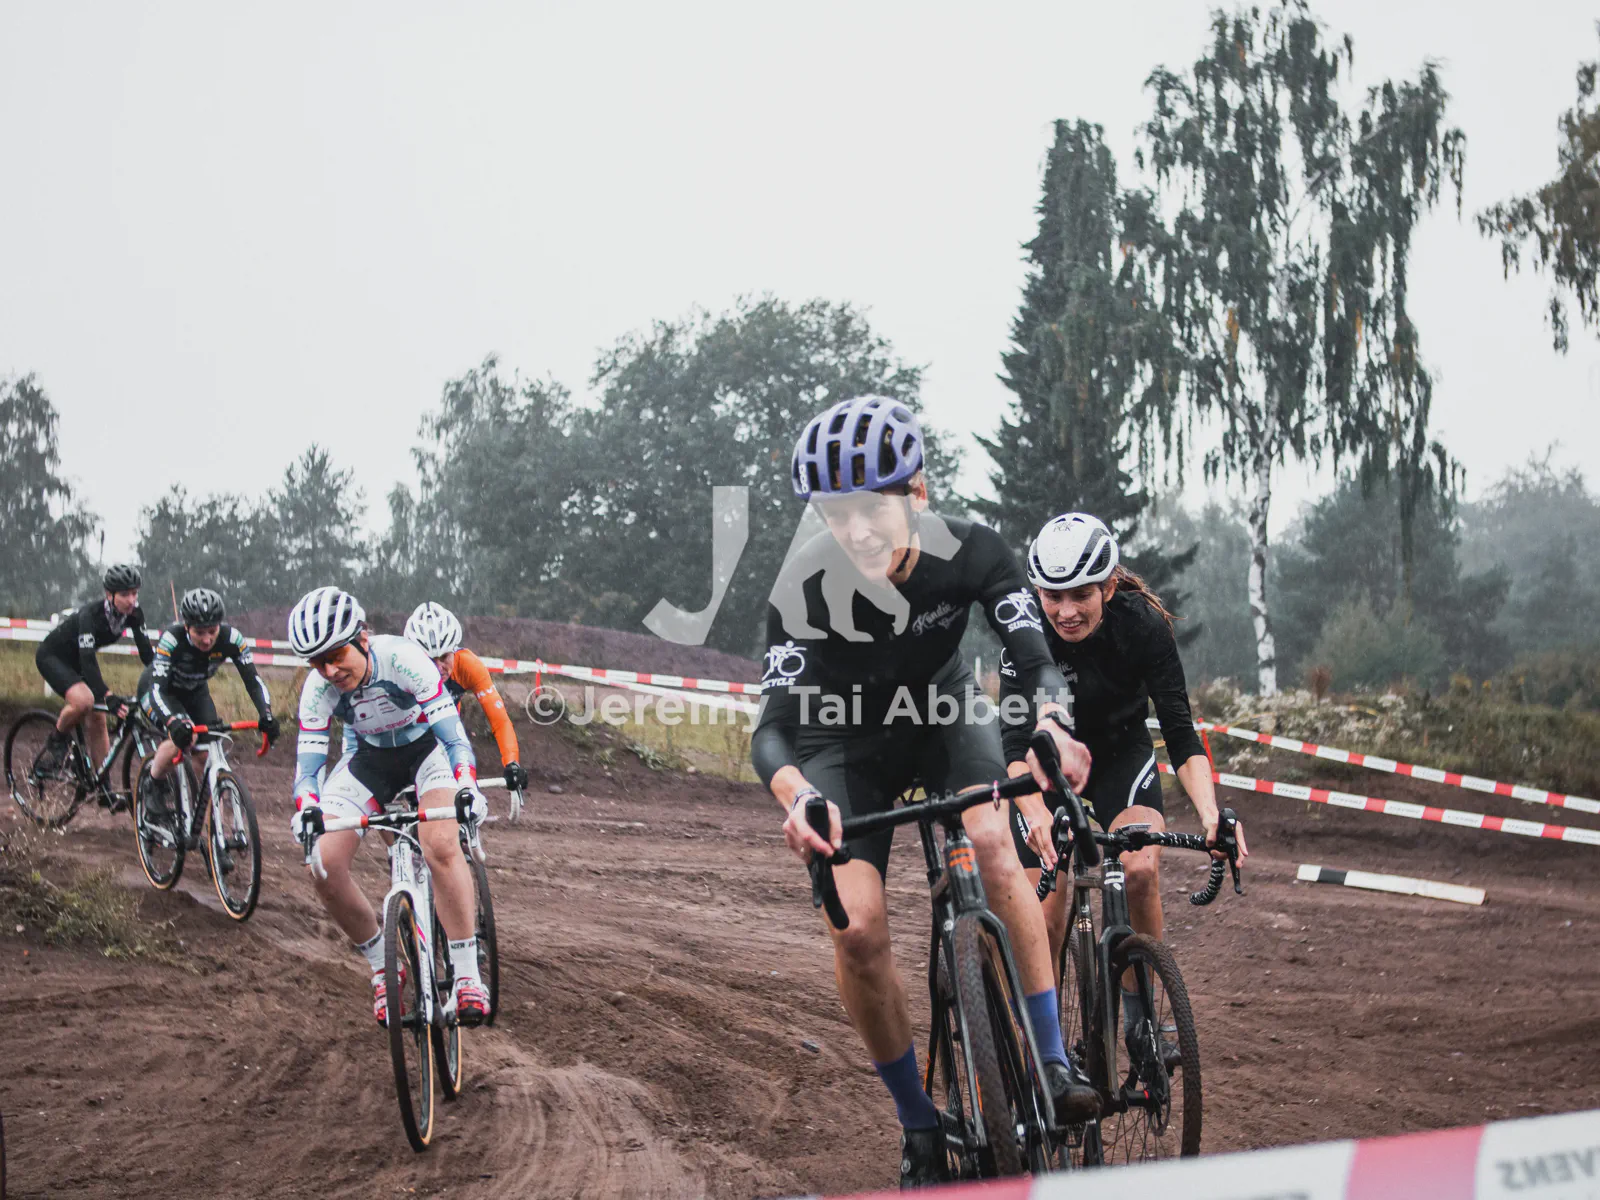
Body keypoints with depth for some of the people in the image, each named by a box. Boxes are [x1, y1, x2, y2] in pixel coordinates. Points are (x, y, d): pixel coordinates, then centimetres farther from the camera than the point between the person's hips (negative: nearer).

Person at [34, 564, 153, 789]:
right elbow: (88, 660, -43)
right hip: (52, 656, -7)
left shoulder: (134, 614, -17)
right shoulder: (91, 614, -35)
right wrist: (108, 697, -55)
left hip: (77, 660, 7)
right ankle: (56, 744, -6)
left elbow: (146, 652, -15)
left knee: (97, 720, -2)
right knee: (83, 700, -32)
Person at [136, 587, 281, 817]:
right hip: (158, 690, -4)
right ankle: (154, 784, -4)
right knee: (181, 738, -31)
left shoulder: (231, 638, -28)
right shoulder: (172, 639, -36)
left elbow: (253, 680, -26)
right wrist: (174, 723, -59)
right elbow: (158, 689, -42)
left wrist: (266, 715, -45)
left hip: (195, 692, 4)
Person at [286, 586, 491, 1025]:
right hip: (371, 758, 4)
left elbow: (454, 735, -32)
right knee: (324, 865, -16)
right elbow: (308, 763, -19)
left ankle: (466, 976, -25)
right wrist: (307, 811, -40)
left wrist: (467, 790, -49)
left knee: (441, 845, -32)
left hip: (428, 748, -4)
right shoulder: (318, 689, -23)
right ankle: (382, 966, 6)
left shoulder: (402, 658, -33)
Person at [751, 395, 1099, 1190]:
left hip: (943, 716, 1)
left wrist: (1050, 727, -56)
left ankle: (1053, 1063, -20)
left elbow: (1035, 659, -33)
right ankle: (920, 1128, 1)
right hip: (847, 747, -1)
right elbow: (774, 726, -36)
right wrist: (795, 797, -58)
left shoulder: (969, 554, -27)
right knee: (857, 929, -17)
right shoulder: (804, 591, -31)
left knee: (993, 842, -29)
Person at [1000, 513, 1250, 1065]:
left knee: (1141, 867, -28)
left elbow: (1181, 734, -28)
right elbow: (1014, 741, -34)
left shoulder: (1143, 626, -27)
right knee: (1045, 921, -10)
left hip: (1121, 755, 0)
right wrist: (1035, 814, -53)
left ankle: (1138, 1014, -11)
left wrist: (1209, 812, -44)